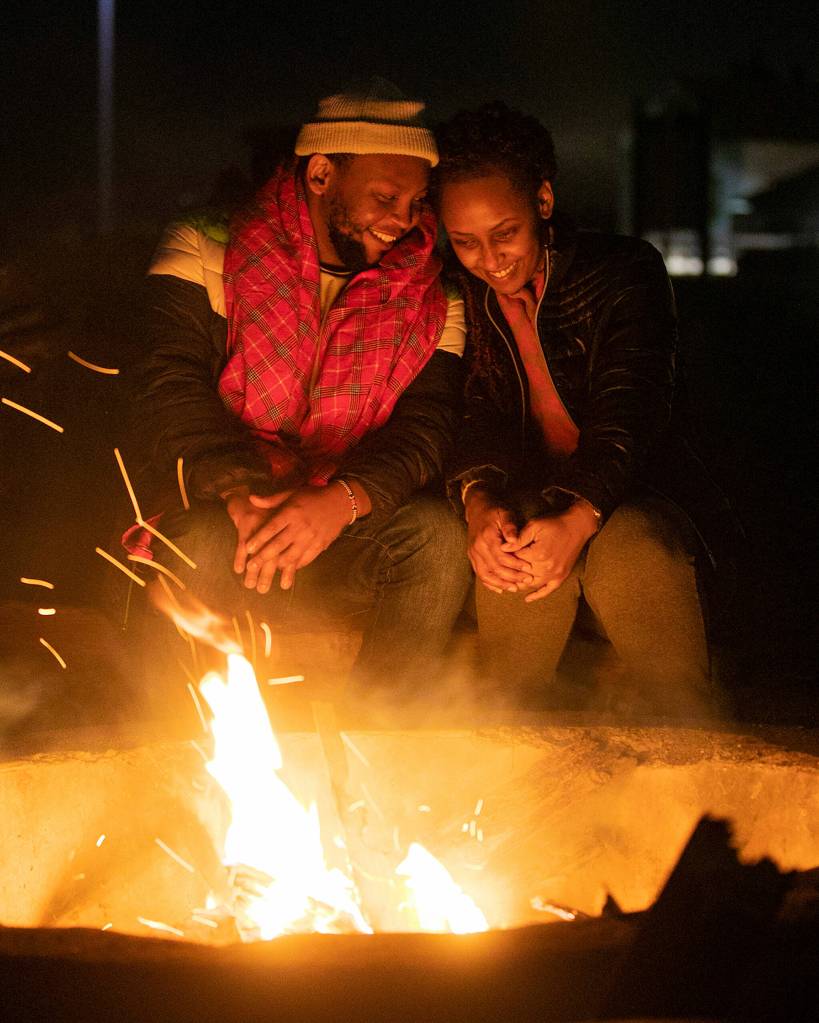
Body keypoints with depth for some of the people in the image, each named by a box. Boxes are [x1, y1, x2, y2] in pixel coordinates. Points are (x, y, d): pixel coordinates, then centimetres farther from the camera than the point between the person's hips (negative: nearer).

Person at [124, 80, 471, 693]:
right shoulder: (208, 253, 2)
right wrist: (244, 493, -27)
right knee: (204, 546, -35)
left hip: (346, 536, 2)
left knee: (437, 533, -27)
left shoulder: (429, 299, 9)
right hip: (215, 516, -2)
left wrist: (345, 499, -26)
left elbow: (426, 427, -4)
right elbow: (168, 389, -9)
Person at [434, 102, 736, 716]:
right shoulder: (455, 298, 5)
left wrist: (578, 520, -36)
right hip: (524, 498, 1)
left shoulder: (624, 271, -4)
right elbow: (466, 414, -3)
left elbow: (631, 409, -17)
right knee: (512, 554, -36)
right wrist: (478, 507, -28)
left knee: (632, 548, -37)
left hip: (625, 498, -1)